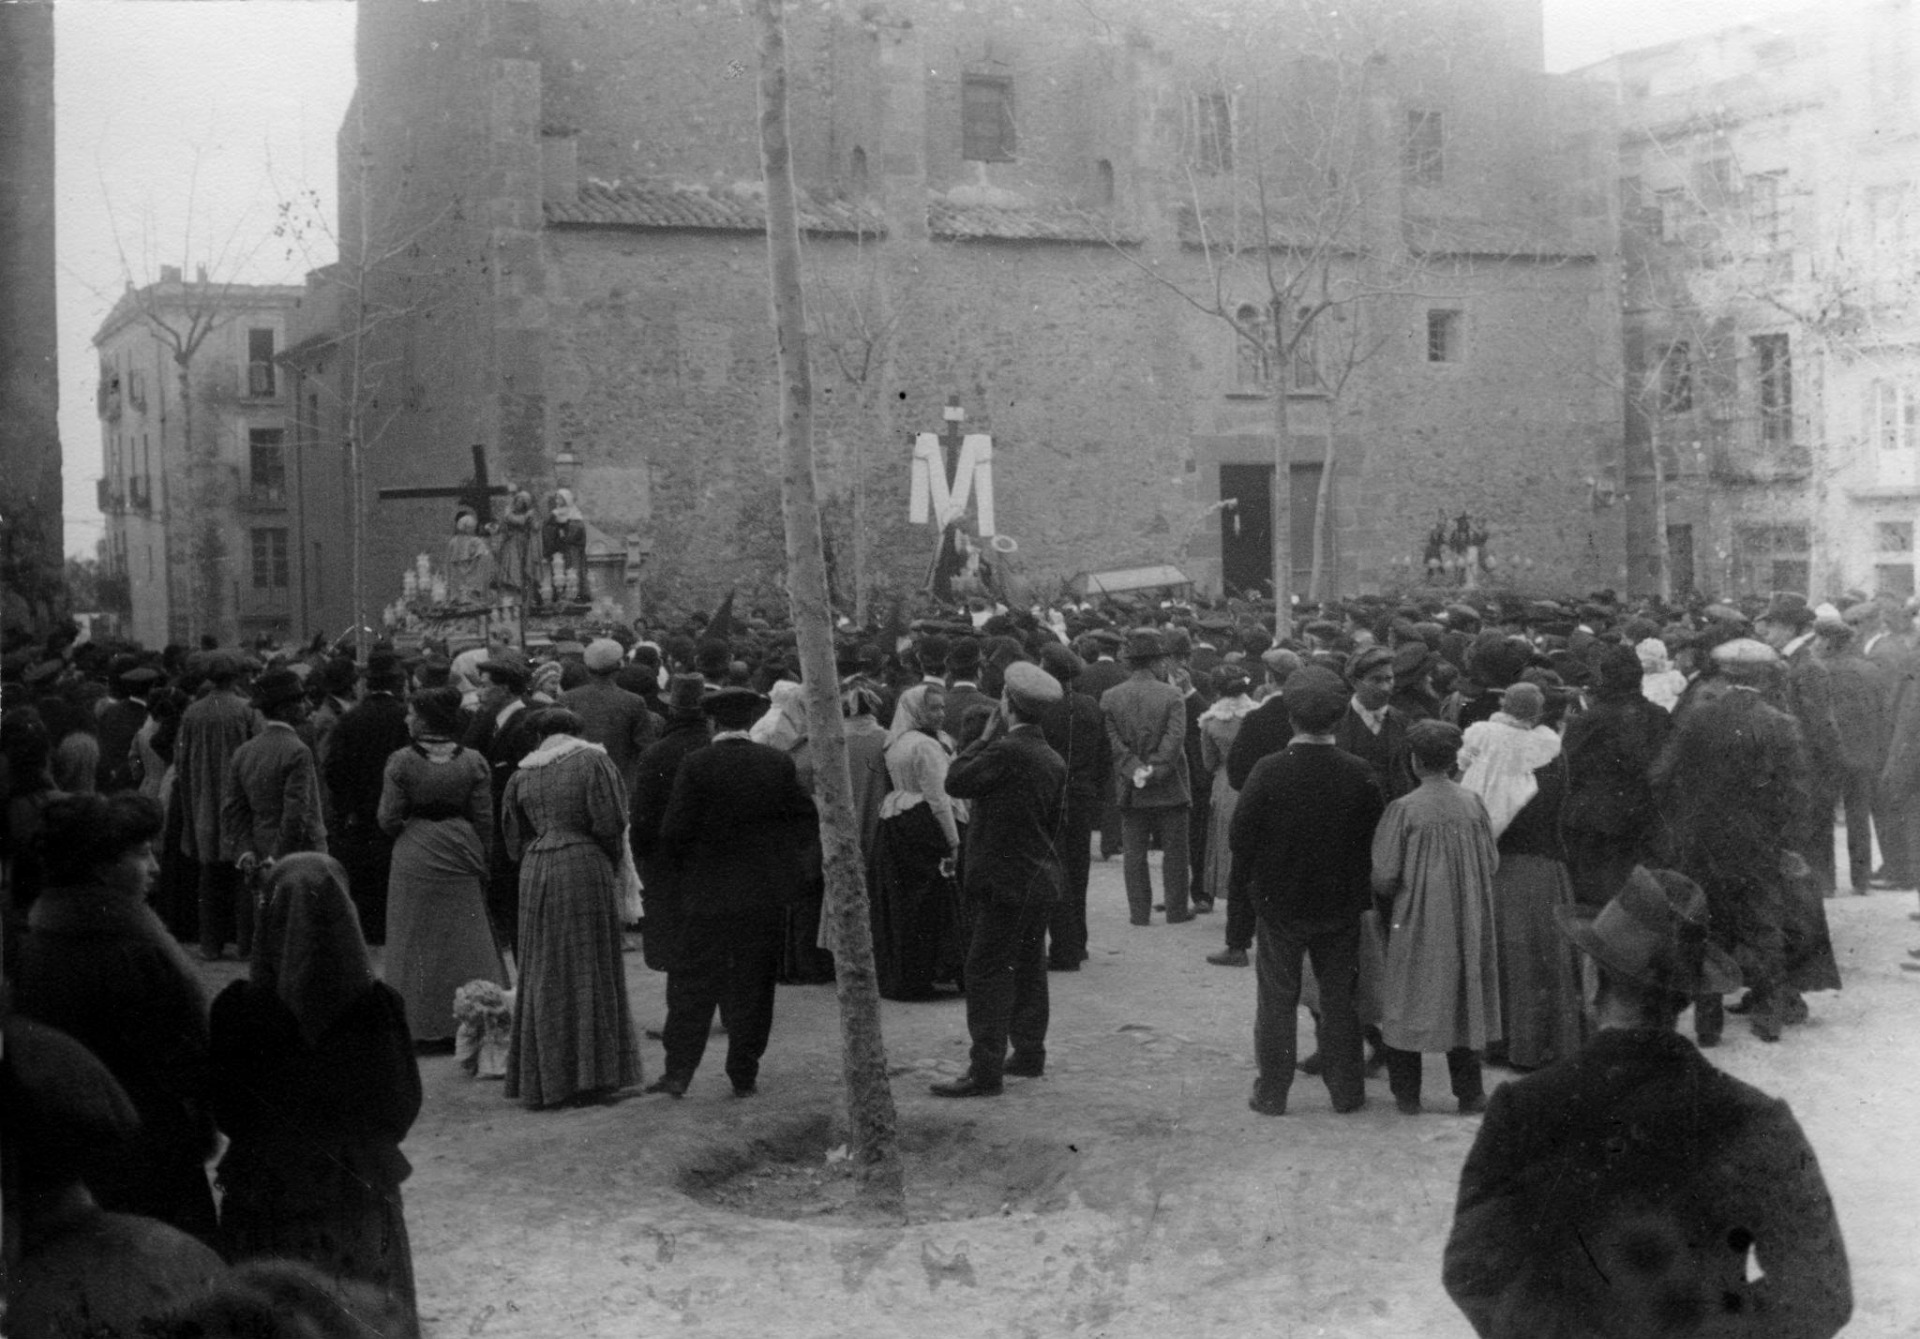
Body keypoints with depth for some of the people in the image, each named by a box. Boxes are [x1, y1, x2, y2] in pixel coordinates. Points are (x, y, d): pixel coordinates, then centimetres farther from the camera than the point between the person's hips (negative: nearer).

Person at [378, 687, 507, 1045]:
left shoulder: (401, 762, -10)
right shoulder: (471, 762, -3)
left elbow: (389, 819, -7)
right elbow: (484, 820, -1)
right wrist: (481, 861, 10)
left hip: (414, 859, -2)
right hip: (460, 858, 2)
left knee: (419, 942, 7)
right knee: (466, 941, 10)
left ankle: (425, 1026, 10)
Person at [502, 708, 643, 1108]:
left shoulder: (522, 774, 7)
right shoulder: (592, 761, -3)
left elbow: (514, 838, 9)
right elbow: (610, 823, -9)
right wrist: (610, 863, 7)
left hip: (536, 876, 3)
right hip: (585, 869, -3)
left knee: (543, 975, 10)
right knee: (588, 971, 5)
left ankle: (540, 1080, 12)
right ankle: (590, 1076, 5)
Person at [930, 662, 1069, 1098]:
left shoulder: (1006, 751, -19)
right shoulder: (1053, 760, 8)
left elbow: (955, 782, -15)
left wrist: (986, 735, -8)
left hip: (1006, 880, -9)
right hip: (1041, 878, 9)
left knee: (987, 971, -6)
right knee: (1027, 967, 17)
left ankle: (985, 1070, -6)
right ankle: (1029, 1053, 26)